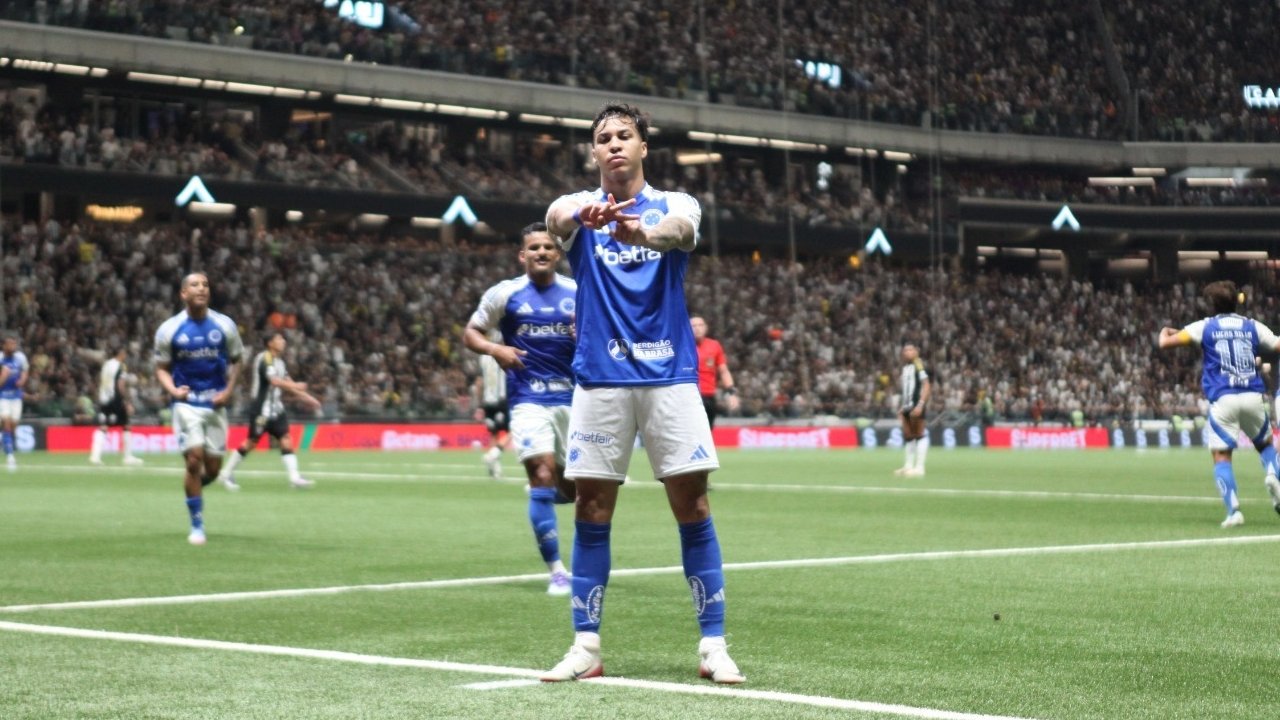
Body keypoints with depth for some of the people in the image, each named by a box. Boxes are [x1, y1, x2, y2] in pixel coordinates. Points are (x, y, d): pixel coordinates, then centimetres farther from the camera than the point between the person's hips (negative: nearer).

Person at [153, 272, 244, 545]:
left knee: (212, 468, 4)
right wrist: (172, 389, -16)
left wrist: (228, 390, -4)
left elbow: (236, 361, 11)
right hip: (187, 403, -2)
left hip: (215, 403, 2)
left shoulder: (224, 326, 0)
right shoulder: (169, 329, -4)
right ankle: (197, 525, -1)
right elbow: (161, 368, 4)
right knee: (194, 460, -14)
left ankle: (193, 489, 40)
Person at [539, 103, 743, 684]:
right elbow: (557, 217, -21)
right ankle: (586, 647, 8)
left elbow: (680, 230, -21)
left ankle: (713, 645, 2)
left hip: (669, 375, 0)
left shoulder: (673, 203, 4)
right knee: (592, 512, 1)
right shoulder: (580, 207, 5)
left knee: (693, 508, -3)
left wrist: (645, 233, -47)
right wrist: (580, 216, -47)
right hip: (599, 379, 1)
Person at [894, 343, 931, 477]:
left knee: (919, 435, -6)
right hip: (907, 405, 9)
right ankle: (909, 465, 17)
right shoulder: (905, 367, 19)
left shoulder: (919, 365, -8)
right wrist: (903, 407, 23)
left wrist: (920, 404, -21)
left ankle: (919, 467, -6)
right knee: (907, 436, 10)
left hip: (917, 405, -9)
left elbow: (926, 385, -14)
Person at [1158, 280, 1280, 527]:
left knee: (1221, 456, 2)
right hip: (1253, 397, 2)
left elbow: (1165, 343, 2)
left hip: (1223, 399, -2)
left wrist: (1165, 332, 25)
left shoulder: (1205, 327, 6)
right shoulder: (1253, 326, 11)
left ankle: (1234, 511, -12)